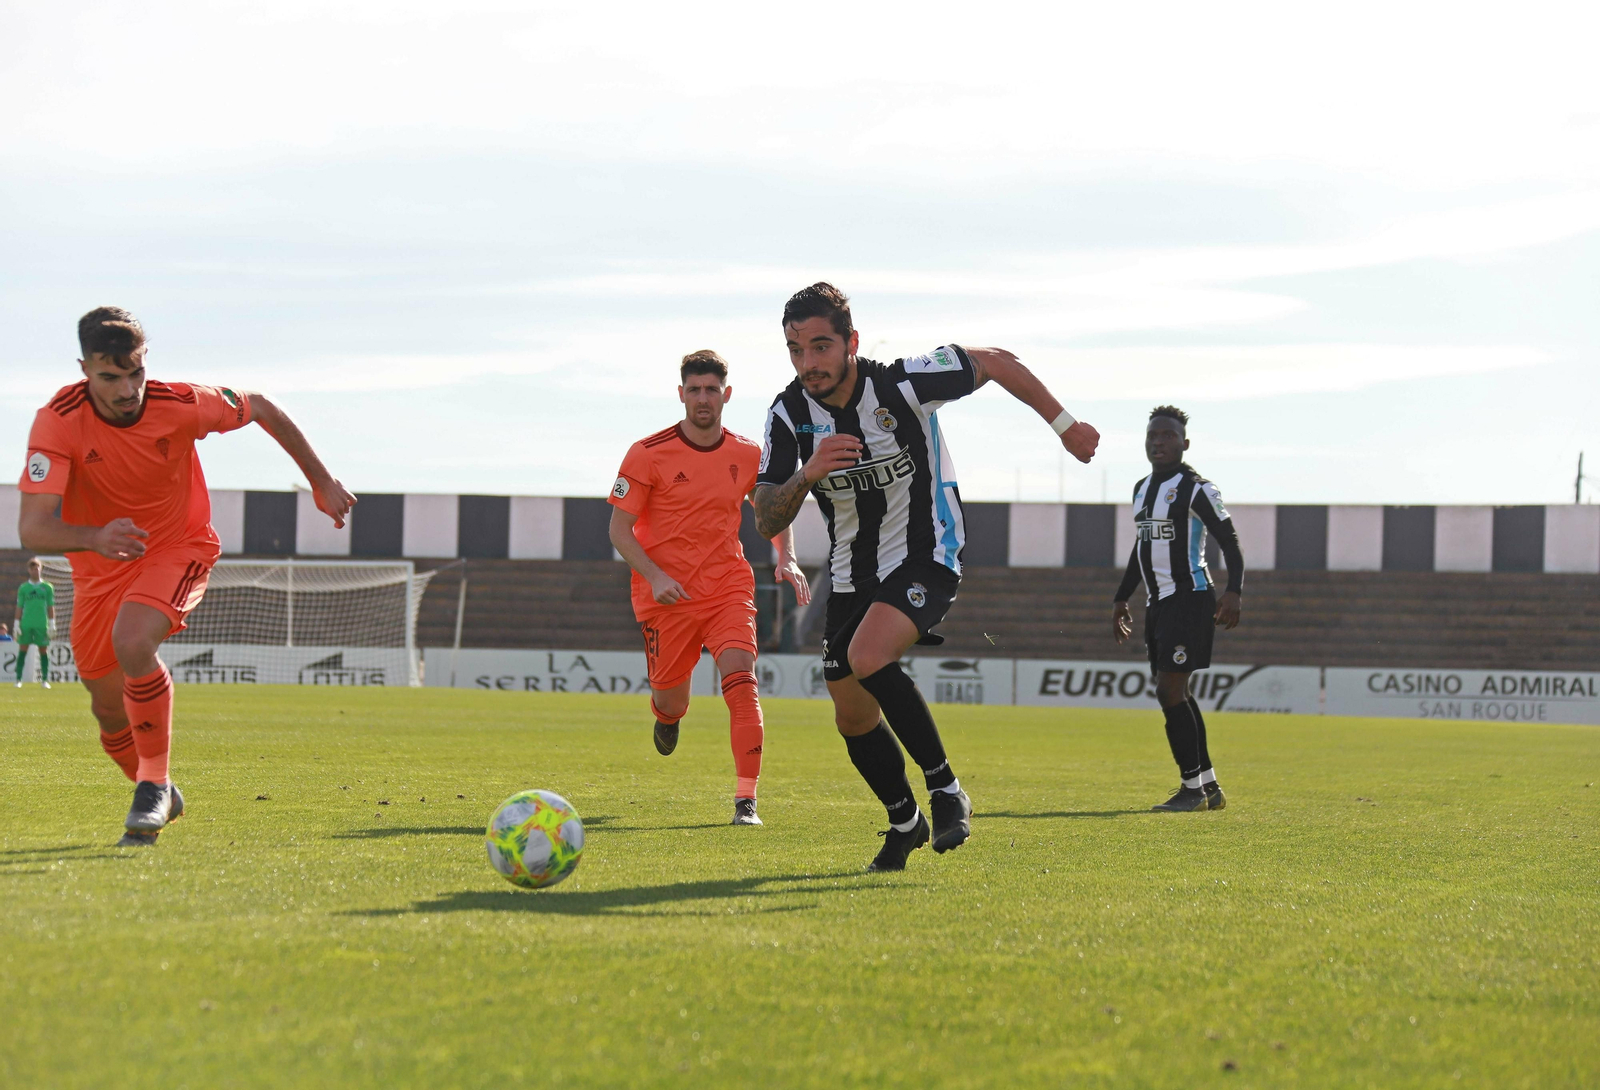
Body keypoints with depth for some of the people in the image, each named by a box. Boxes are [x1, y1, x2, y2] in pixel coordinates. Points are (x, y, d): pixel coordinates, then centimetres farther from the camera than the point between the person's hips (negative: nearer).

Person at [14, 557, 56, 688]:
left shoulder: (47, 588, 7)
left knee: (43, 651, 0)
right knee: (22, 650, -1)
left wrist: (52, 624, 2)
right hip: (26, 624, 0)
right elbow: (19, 607, 9)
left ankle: (44, 679, 5)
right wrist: (16, 624, 2)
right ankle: (18, 679, 1)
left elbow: (51, 607, 8)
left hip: (42, 625, 0)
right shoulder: (23, 588, 8)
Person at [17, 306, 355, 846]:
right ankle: (159, 798, 39)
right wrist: (96, 537, -54)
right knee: (109, 709, 9)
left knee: (131, 641, -32)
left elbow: (260, 409, -3)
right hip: (99, 569, 2)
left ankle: (155, 782, -14)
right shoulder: (58, 422, -27)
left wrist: (322, 482, 3)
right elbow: (32, 528, -34)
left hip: (179, 548, -2)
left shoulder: (180, 405, -24)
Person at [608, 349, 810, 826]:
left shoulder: (747, 456, 3)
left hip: (728, 587, 1)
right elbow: (619, 528, -5)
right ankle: (666, 716, 50)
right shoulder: (648, 454, -7)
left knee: (741, 680, -20)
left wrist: (787, 560, 2)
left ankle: (746, 799, -19)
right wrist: (655, 576, -20)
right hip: (666, 593, -1)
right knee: (671, 702, 8)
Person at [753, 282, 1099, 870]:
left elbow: (995, 362, -7)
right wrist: (807, 474, -33)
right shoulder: (788, 415, -11)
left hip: (925, 555, -5)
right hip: (852, 574, 6)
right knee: (852, 717, 8)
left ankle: (946, 791, -16)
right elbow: (767, 522, -14)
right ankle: (905, 821, 32)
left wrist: (1064, 424, -1)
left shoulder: (902, 385, -21)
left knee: (867, 659, -30)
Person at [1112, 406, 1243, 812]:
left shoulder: (1195, 488, -8)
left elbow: (1229, 541, -11)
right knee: (1173, 693, 9)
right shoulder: (1142, 489, 17)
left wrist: (1233, 591, -24)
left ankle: (1193, 788, -9)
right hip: (1157, 601, 9)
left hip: (1189, 598, -9)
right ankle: (1209, 786, 16)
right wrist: (1121, 599, 27)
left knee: (1170, 690, -14)